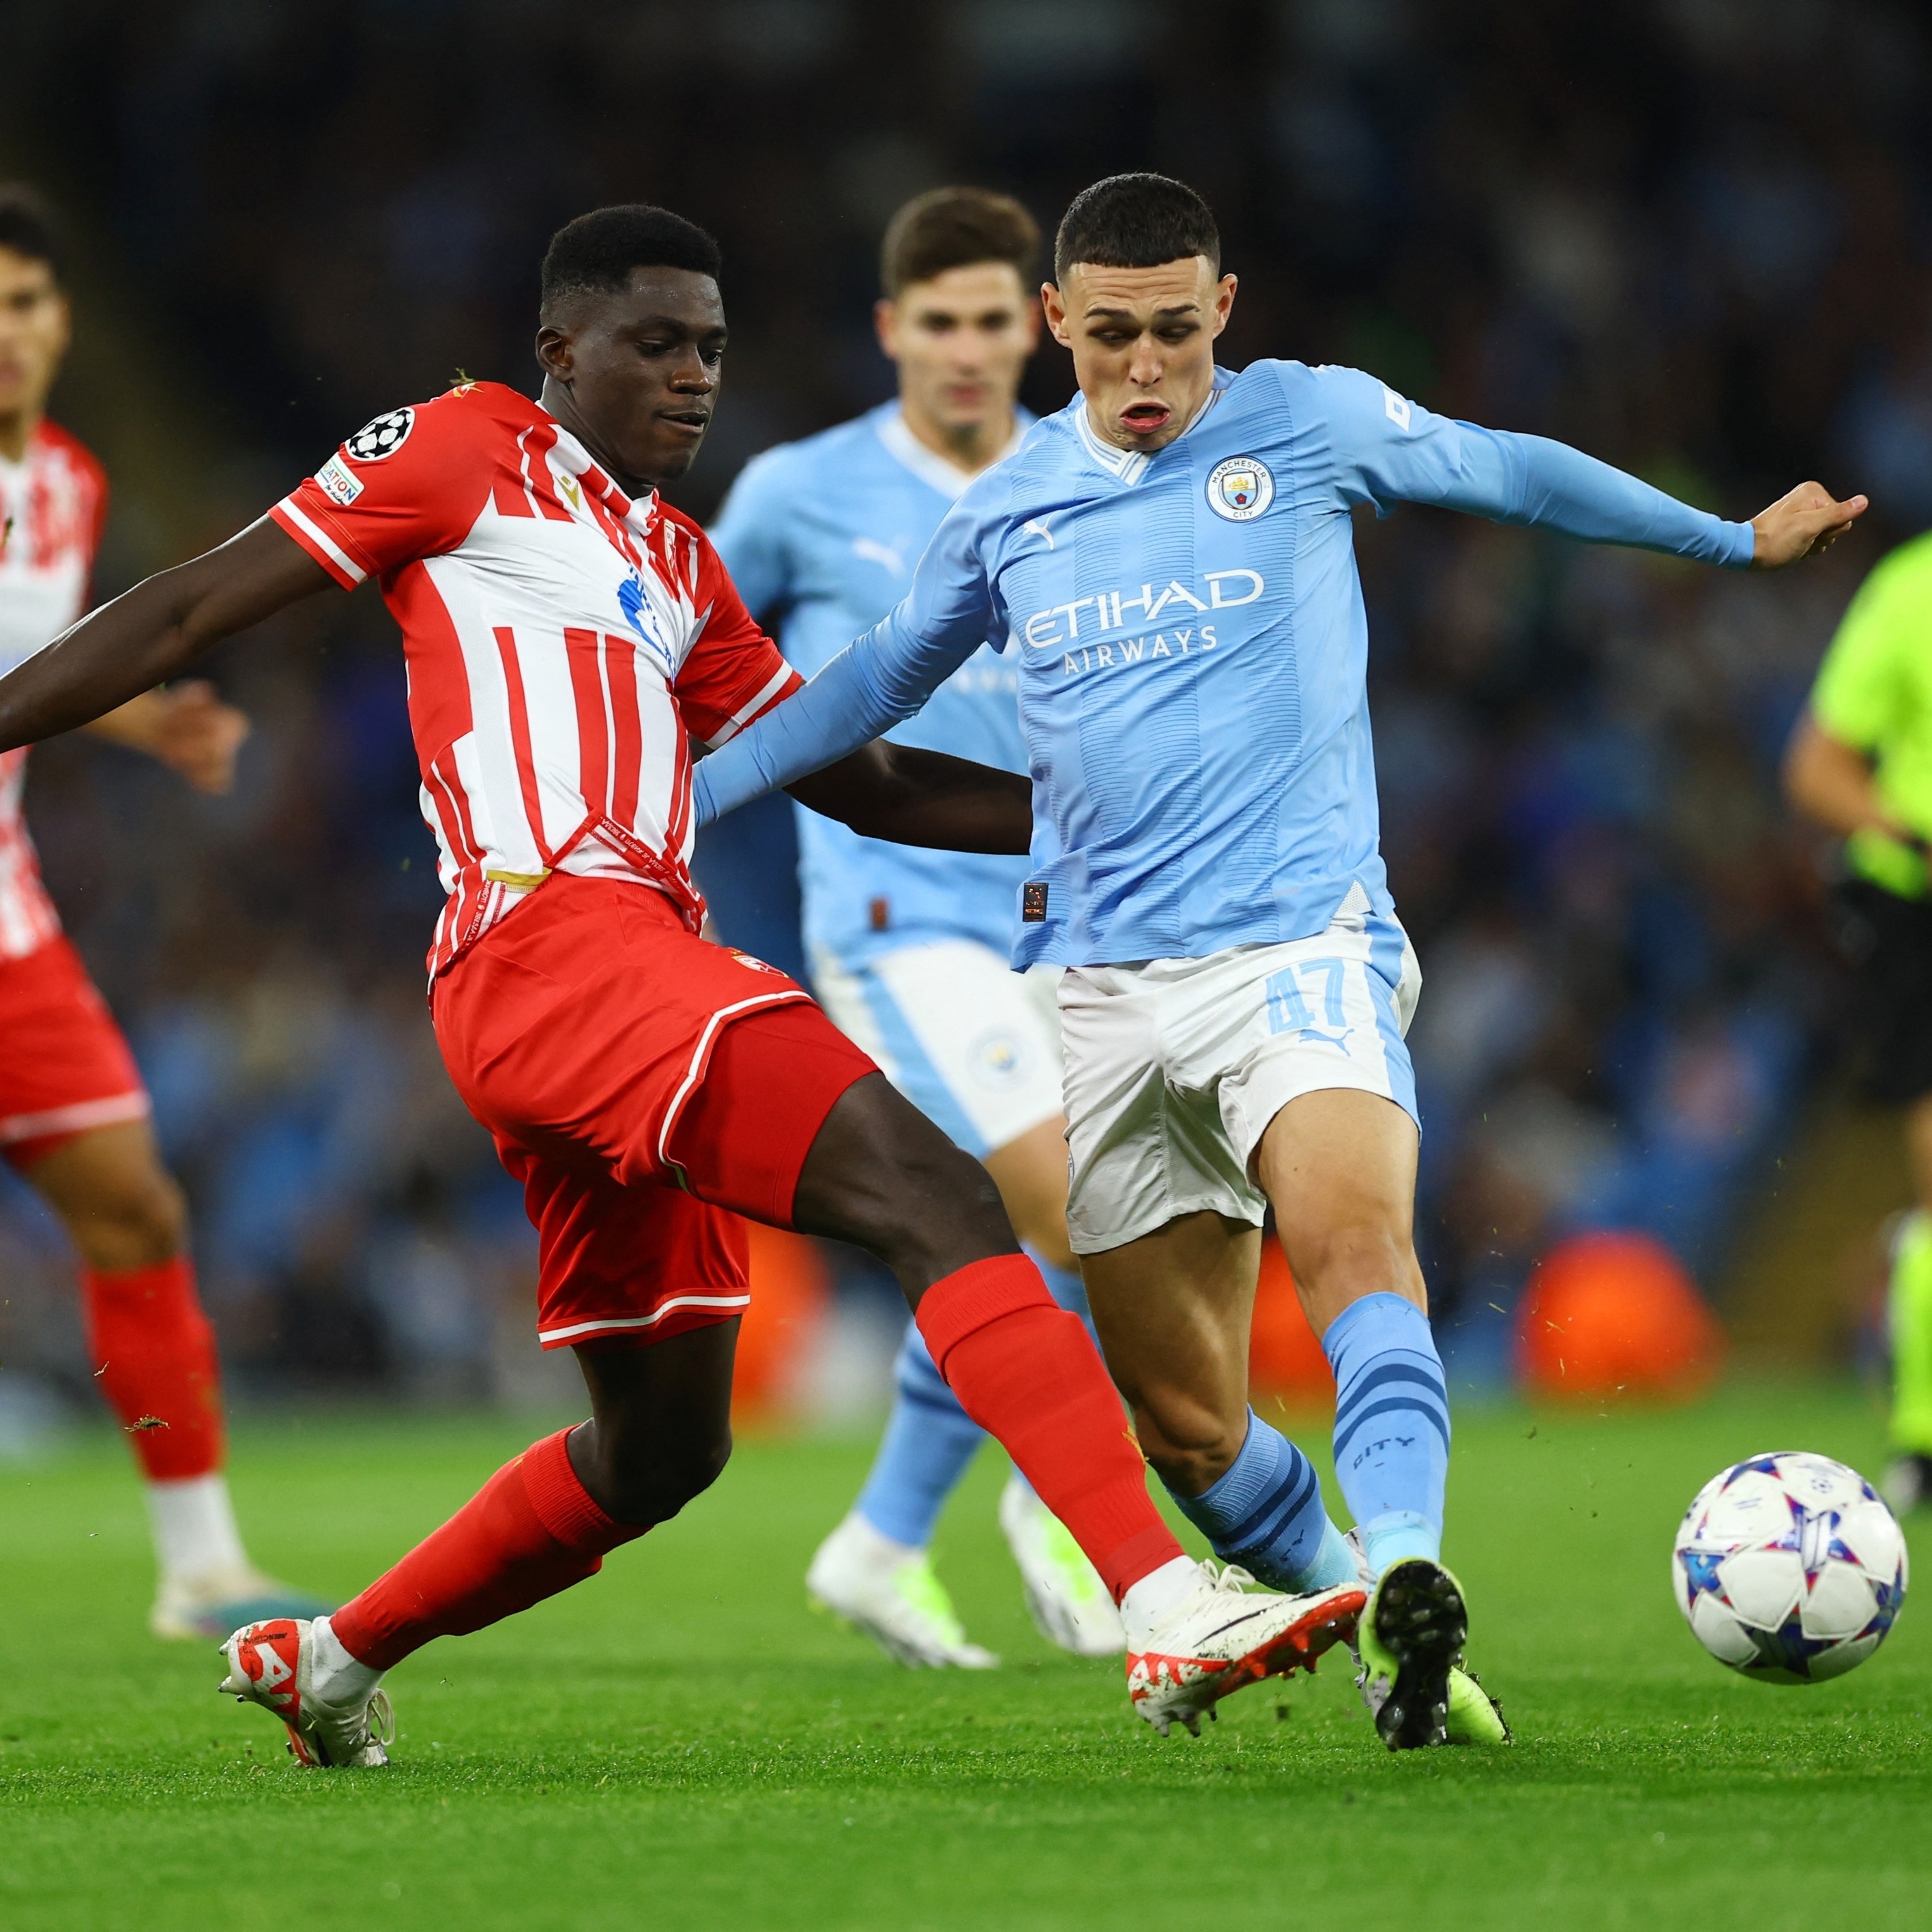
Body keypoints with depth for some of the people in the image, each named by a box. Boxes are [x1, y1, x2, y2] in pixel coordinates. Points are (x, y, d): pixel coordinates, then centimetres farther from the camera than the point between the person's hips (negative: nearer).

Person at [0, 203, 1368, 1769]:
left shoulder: (676, 563, 29)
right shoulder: (468, 452, 7)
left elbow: (861, 779, 31)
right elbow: (191, 616, 8)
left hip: (642, 966, 9)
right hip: (551, 933, -9)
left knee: (662, 1445, 15)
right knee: (936, 1194, -24)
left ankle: (330, 1661, 31)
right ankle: (1163, 1603, -38)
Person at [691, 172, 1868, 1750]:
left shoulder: (1311, 424, 2)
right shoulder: (1009, 510, 10)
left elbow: (1512, 474, 18)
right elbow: (882, 680, 26)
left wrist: (1737, 541, 27)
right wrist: (680, 796, 22)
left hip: (1299, 941, -3)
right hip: (1106, 984, 4)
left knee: (1356, 1235, -33)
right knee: (1185, 1423, 2)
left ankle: (1406, 1580, -50)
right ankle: (1385, 1647, 20)